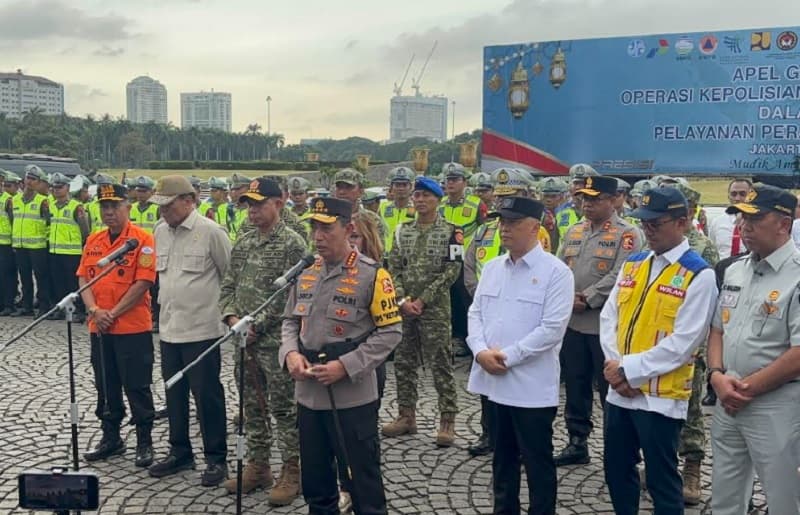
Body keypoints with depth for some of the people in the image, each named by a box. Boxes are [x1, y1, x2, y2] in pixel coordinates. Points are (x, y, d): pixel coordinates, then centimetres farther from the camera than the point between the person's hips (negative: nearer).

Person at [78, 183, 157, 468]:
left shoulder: (142, 239, -9)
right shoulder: (93, 241, 11)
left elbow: (143, 282, -15)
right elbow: (83, 278, 9)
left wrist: (113, 314, -15)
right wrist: (94, 310, -8)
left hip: (133, 327, -6)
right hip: (99, 328, 6)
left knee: (137, 387, 1)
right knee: (106, 386, 15)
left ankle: (144, 442, 13)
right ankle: (111, 437, 29)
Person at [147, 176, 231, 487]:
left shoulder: (211, 232, -13)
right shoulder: (160, 231, 8)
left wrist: (219, 305, 0)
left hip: (201, 329, -7)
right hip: (168, 327, 7)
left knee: (207, 395, 1)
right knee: (174, 394, 16)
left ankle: (216, 458, 14)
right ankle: (180, 452, 30)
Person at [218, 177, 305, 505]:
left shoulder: (292, 243, -11)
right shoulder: (242, 242, 10)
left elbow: (288, 295, -16)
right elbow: (229, 285, 13)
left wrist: (257, 326, -16)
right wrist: (232, 317, -4)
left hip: (275, 340, -7)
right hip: (245, 339, 7)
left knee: (283, 408, 2)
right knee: (252, 406, 15)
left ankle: (292, 472, 14)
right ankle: (257, 466, 28)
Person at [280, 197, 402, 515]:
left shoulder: (372, 274, -11)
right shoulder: (306, 273, 8)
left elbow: (390, 332, -12)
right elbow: (290, 321, 15)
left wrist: (345, 366, -19)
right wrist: (291, 353, -6)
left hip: (352, 398, -6)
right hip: (308, 396, 6)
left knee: (362, 481, 7)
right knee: (315, 481, 20)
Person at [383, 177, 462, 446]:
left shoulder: (450, 232, -4)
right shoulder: (403, 231, 10)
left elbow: (451, 271, -10)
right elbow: (394, 268, 7)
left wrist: (422, 300, -13)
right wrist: (402, 299, -7)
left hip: (435, 308, -5)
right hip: (404, 308, 5)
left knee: (440, 365, -2)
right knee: (403, 363, 10)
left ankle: (447, 421, 5)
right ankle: (406, 416, 22)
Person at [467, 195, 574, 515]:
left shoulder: (555, 271, -11)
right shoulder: (492, 268, 9)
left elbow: (552, 328, -17)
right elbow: (475, 313, 10)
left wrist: (508, 356, -17)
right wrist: (481, 351, -8)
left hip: (531, 385, -6)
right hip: (493, 380, 6)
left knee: (537, 461, 7)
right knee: (502, 456, 19)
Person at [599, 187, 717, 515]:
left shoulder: (699, 275, -11)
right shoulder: (633, 264, 9)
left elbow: (682, 343, -17)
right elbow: (609, 317, 8)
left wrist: (631, 370, -16)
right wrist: (614, 365, -7)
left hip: (661, 396, -6)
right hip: (619, 390, 6)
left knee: (661, 480, 6)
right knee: (616, 470, 17)